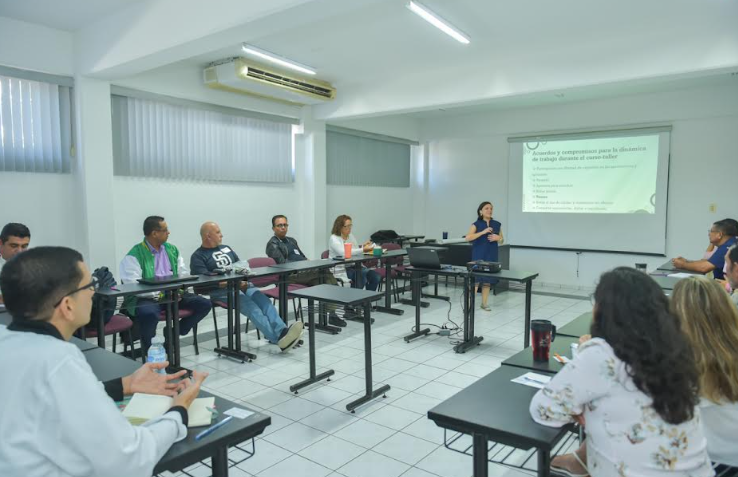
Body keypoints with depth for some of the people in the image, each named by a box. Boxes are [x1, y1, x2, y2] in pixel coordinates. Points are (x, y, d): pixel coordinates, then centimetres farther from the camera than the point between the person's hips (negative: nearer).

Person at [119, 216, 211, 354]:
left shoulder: (172, 250, 14)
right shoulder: (134, 255, -5)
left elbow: (184, 274, 13)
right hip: (147, 298, -5)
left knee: (204, 304, -12)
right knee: (148, 314, -38)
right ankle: (149, 353, -13)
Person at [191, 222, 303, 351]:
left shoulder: (226, 248, 25)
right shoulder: (198, 257, 6)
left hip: (241, 284, 5)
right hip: (221, 290, -5)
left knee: (262, 299, -27)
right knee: (249, 305, -32)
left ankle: (282, 331, -45)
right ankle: (277, 338, -46)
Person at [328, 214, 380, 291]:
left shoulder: (351, 236, 14)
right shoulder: (334, 239, -8)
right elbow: (344, 252, -26)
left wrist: (363, 246, -6)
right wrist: (363, 250, -32)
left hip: (355, 266, 7)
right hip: (341, 270, -7)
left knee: (376, 276, -16)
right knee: (362, 277, -33)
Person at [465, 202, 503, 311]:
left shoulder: (497, 224, 8)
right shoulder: (476, 224, -3)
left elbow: (502, 241, 15)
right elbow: (468, 238, -18)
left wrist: (498, 238, -8)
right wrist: (483, 232, -24)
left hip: (491, 255, 4)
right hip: (478, 256, -4)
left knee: (488, 280, 7)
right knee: (476, 279, -9)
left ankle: (484, 303, 20)